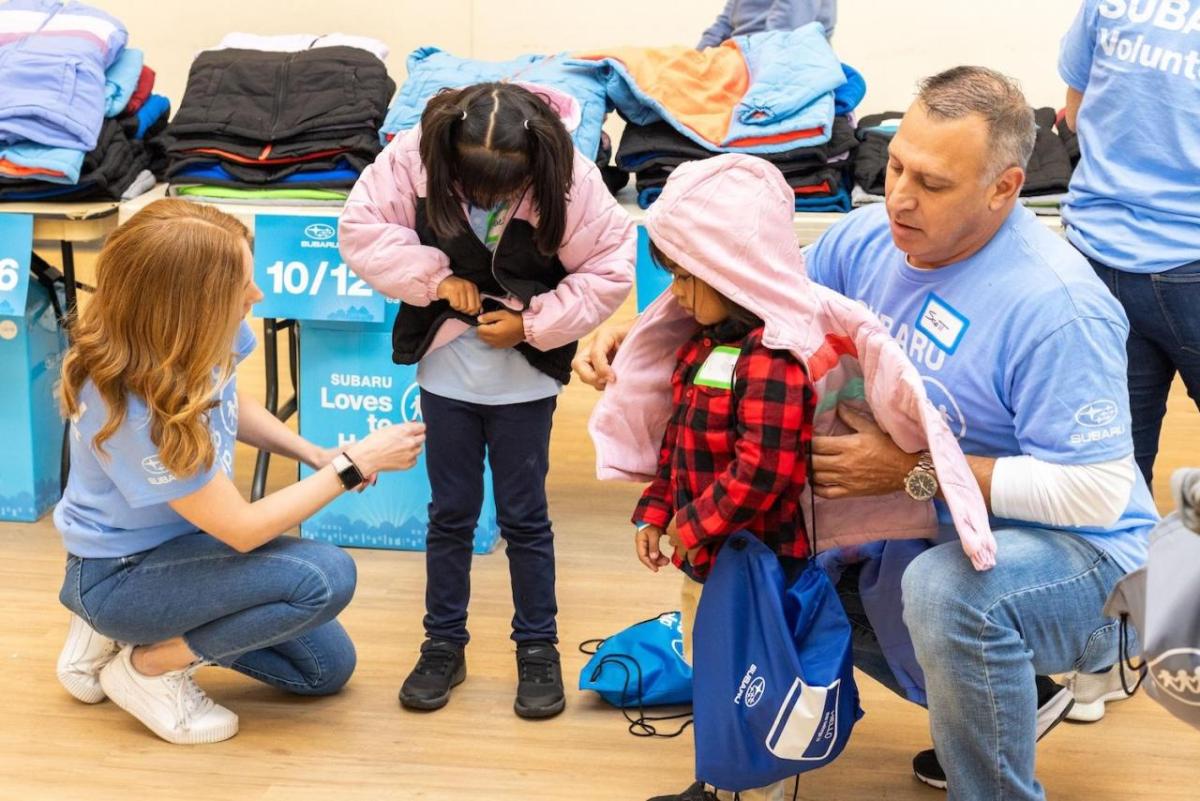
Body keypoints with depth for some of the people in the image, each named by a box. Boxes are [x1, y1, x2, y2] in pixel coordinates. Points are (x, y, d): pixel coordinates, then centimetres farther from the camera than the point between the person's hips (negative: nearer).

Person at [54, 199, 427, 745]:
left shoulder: (198, 334, -16)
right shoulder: (133, 407, -36)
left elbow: (232, 404, 10)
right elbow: (242, 529, -26)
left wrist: (316, 455, -5)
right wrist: (356, 464, -21)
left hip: (179, 542, 8)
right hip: (121, 573, -8)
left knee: (327, 668, 12)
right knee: (327, 576, -25)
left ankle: (117, 631, 16)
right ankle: (150, 665, -5)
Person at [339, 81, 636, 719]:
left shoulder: (568, 181, -20)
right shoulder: (413, 159, -16)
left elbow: (610, 270, -13)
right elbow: (361, 229, -11)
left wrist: (533, 323, -18)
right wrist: (434, 278, -20)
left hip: (523, 376, -2)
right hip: (445, 368, 2)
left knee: (524, 516, 7)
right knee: (451, 511, 12)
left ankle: (538, 648, 22)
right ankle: (443, 643, 26)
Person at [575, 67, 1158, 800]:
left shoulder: (1056, 305, -27)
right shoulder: (868, 239, -6)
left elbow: (1096, 492, -28)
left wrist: (913, 470, -29)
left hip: (1076, 547, -8)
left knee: (948, 587, -37)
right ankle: (1001, 700, 22)